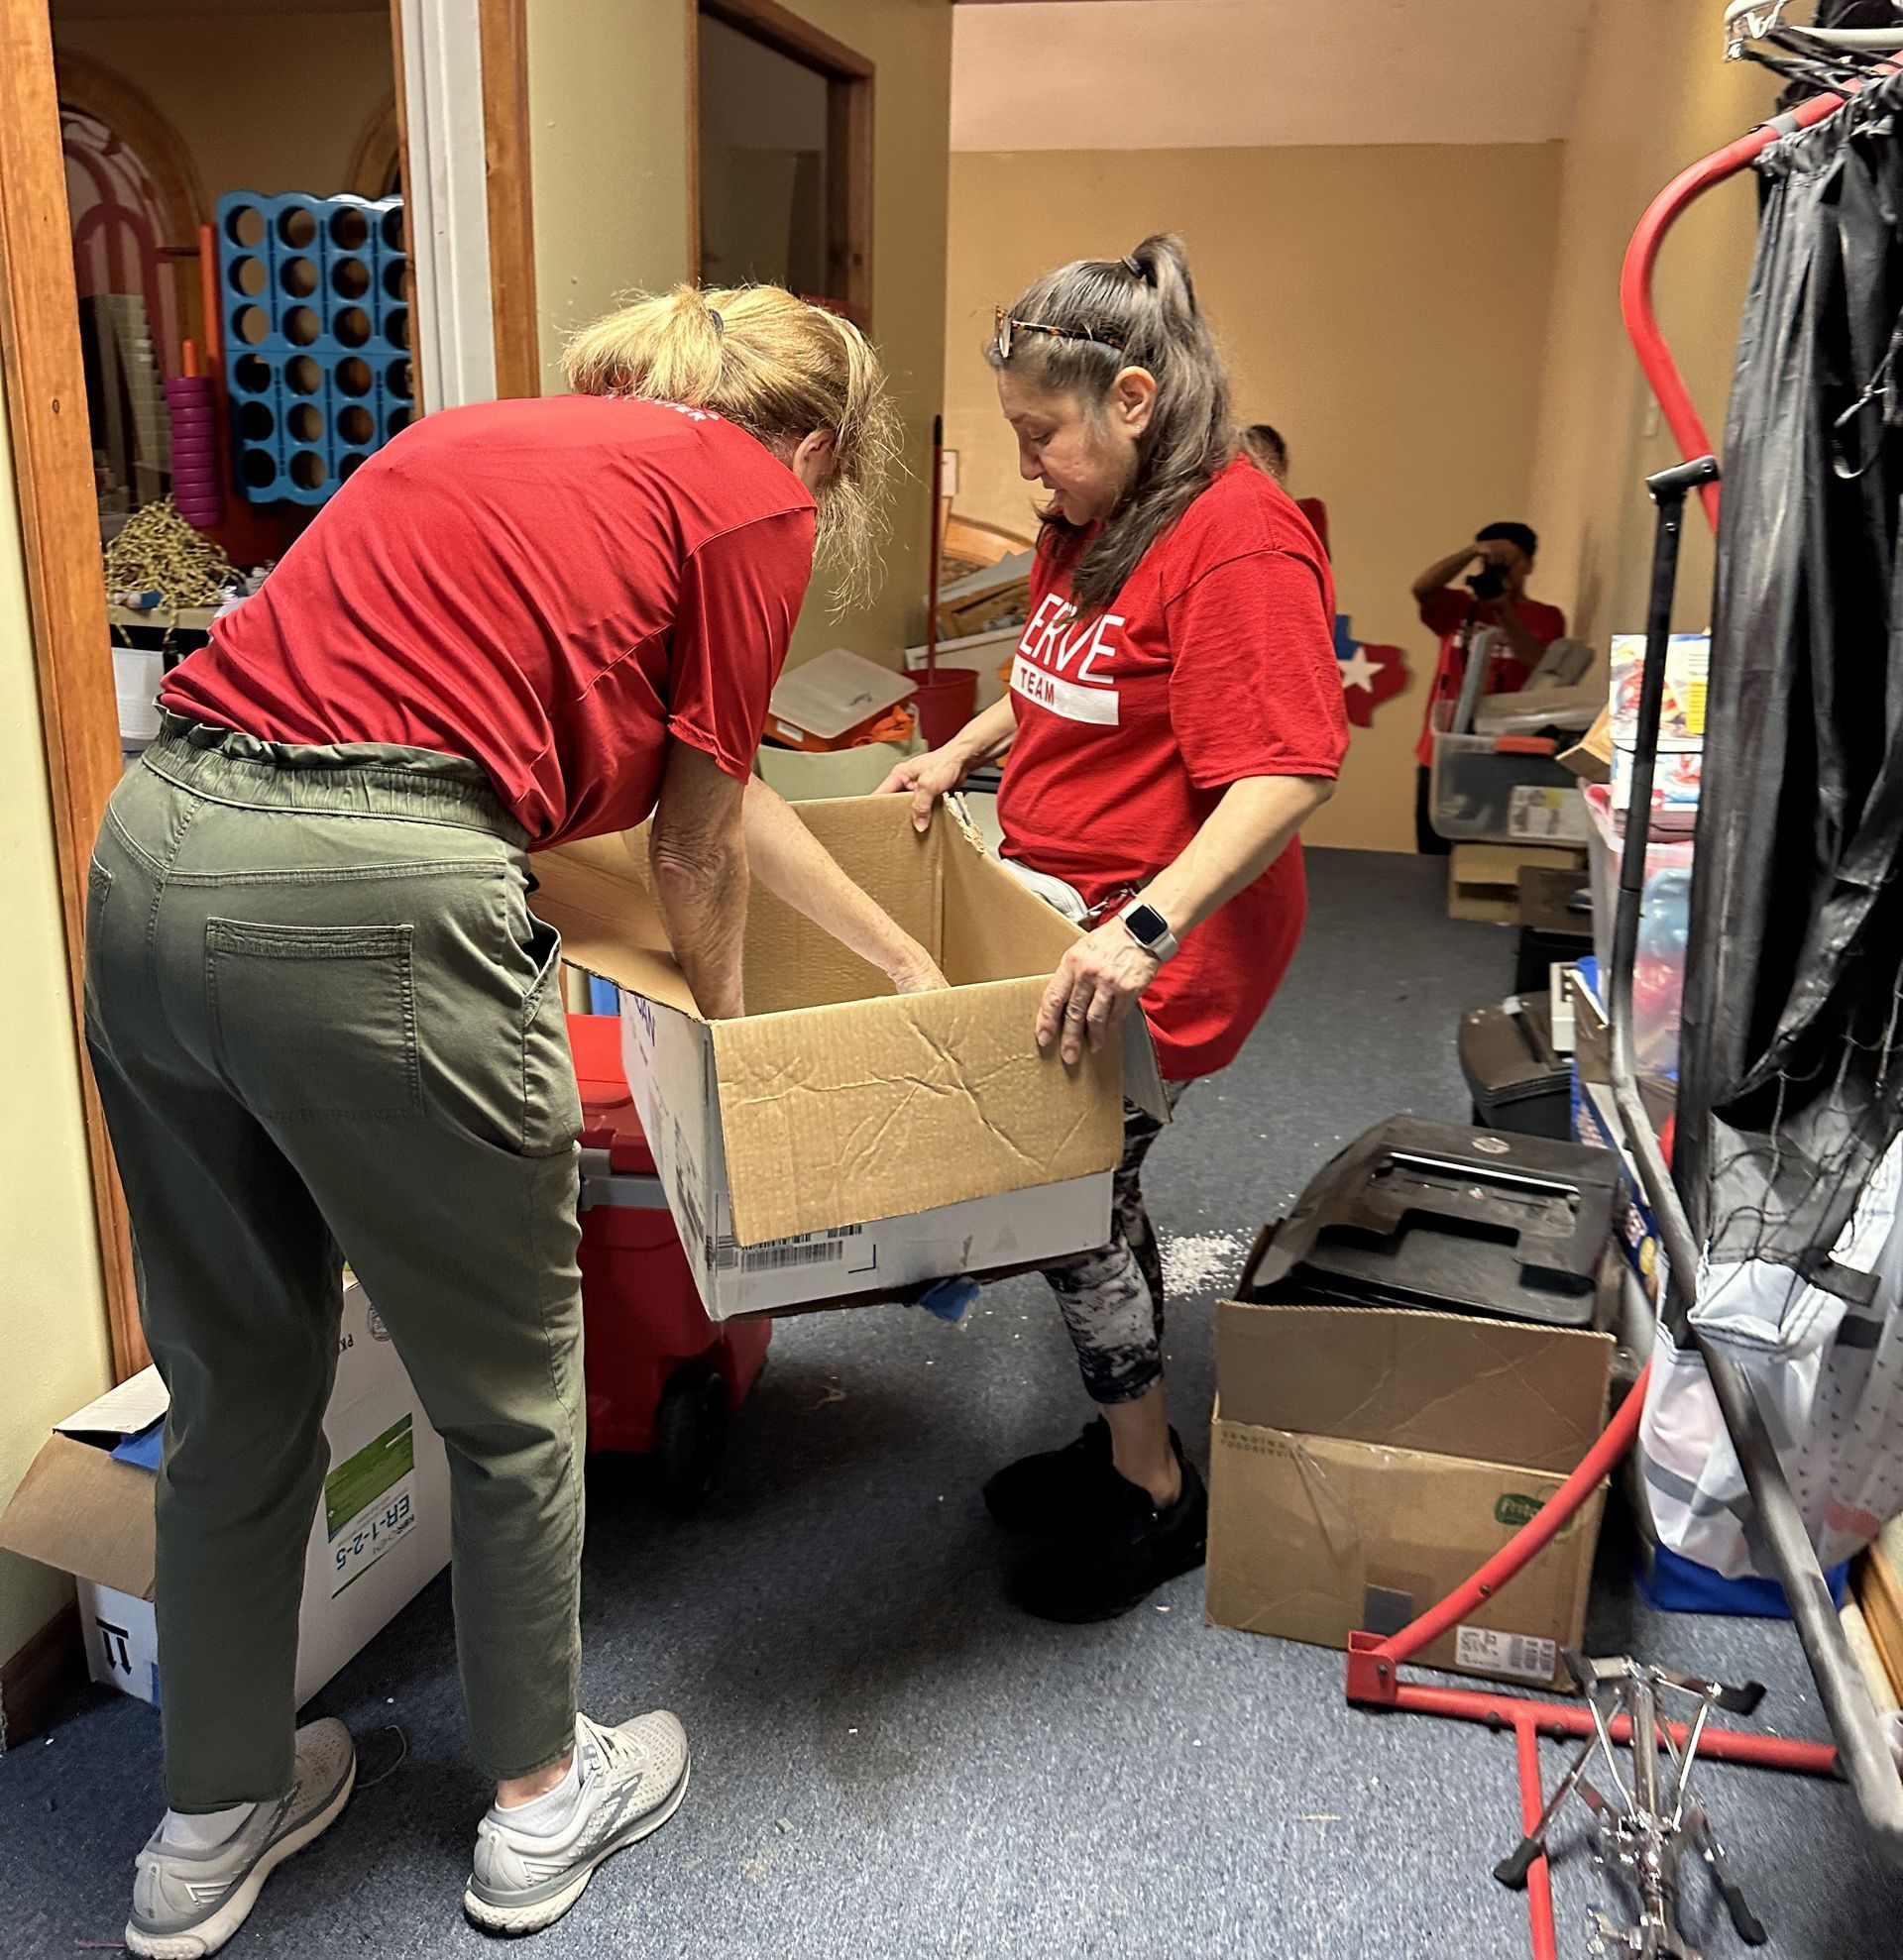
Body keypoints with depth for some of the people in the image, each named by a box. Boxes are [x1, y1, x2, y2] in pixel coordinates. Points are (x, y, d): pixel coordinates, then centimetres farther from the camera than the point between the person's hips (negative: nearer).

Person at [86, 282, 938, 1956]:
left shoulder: (509, 435, 28)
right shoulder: (753, 493, 5)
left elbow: (729, 789, 33)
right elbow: (701, 831, 9)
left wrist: (902, 955, 40)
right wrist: (720, 1020, 29)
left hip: (151, 845, 8)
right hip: (372, 896, -8)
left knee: (237, 1386, 22)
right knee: (509, 1393, 14)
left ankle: (212, 1821, 41)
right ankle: (541, 1795, 37)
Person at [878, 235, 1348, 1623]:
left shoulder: (1238, 544, -20)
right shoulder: (1094, 521, 11)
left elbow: (1289, 773, -28)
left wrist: (1147, 926, -37)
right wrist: (961, 753, 15)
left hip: (1159, 940, -9)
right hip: (1061, 906, 9)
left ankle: (1155, 1500, 18)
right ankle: (1126, 1443, 33)